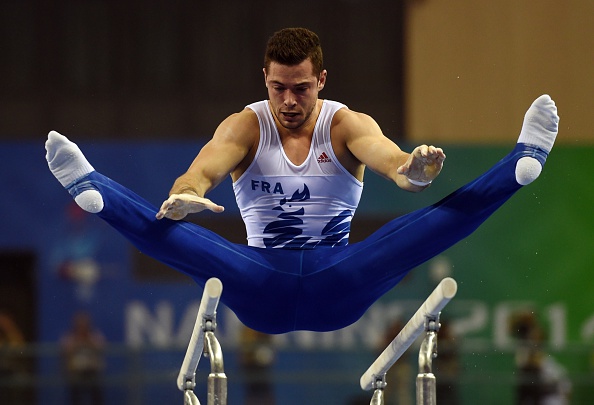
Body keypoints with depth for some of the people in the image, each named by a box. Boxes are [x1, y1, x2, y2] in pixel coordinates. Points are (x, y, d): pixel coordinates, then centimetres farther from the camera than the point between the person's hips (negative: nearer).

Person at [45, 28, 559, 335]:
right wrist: (187, 193, -47)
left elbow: (386, 156, -22)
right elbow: (207, 166, -20)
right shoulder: (243, 127, 1)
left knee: (432, 222, -23)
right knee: (175, 234, -29)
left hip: (336, 286, 0)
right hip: (263, 289, 0)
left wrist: (413, 167, -49)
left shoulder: (348, 125, 1)